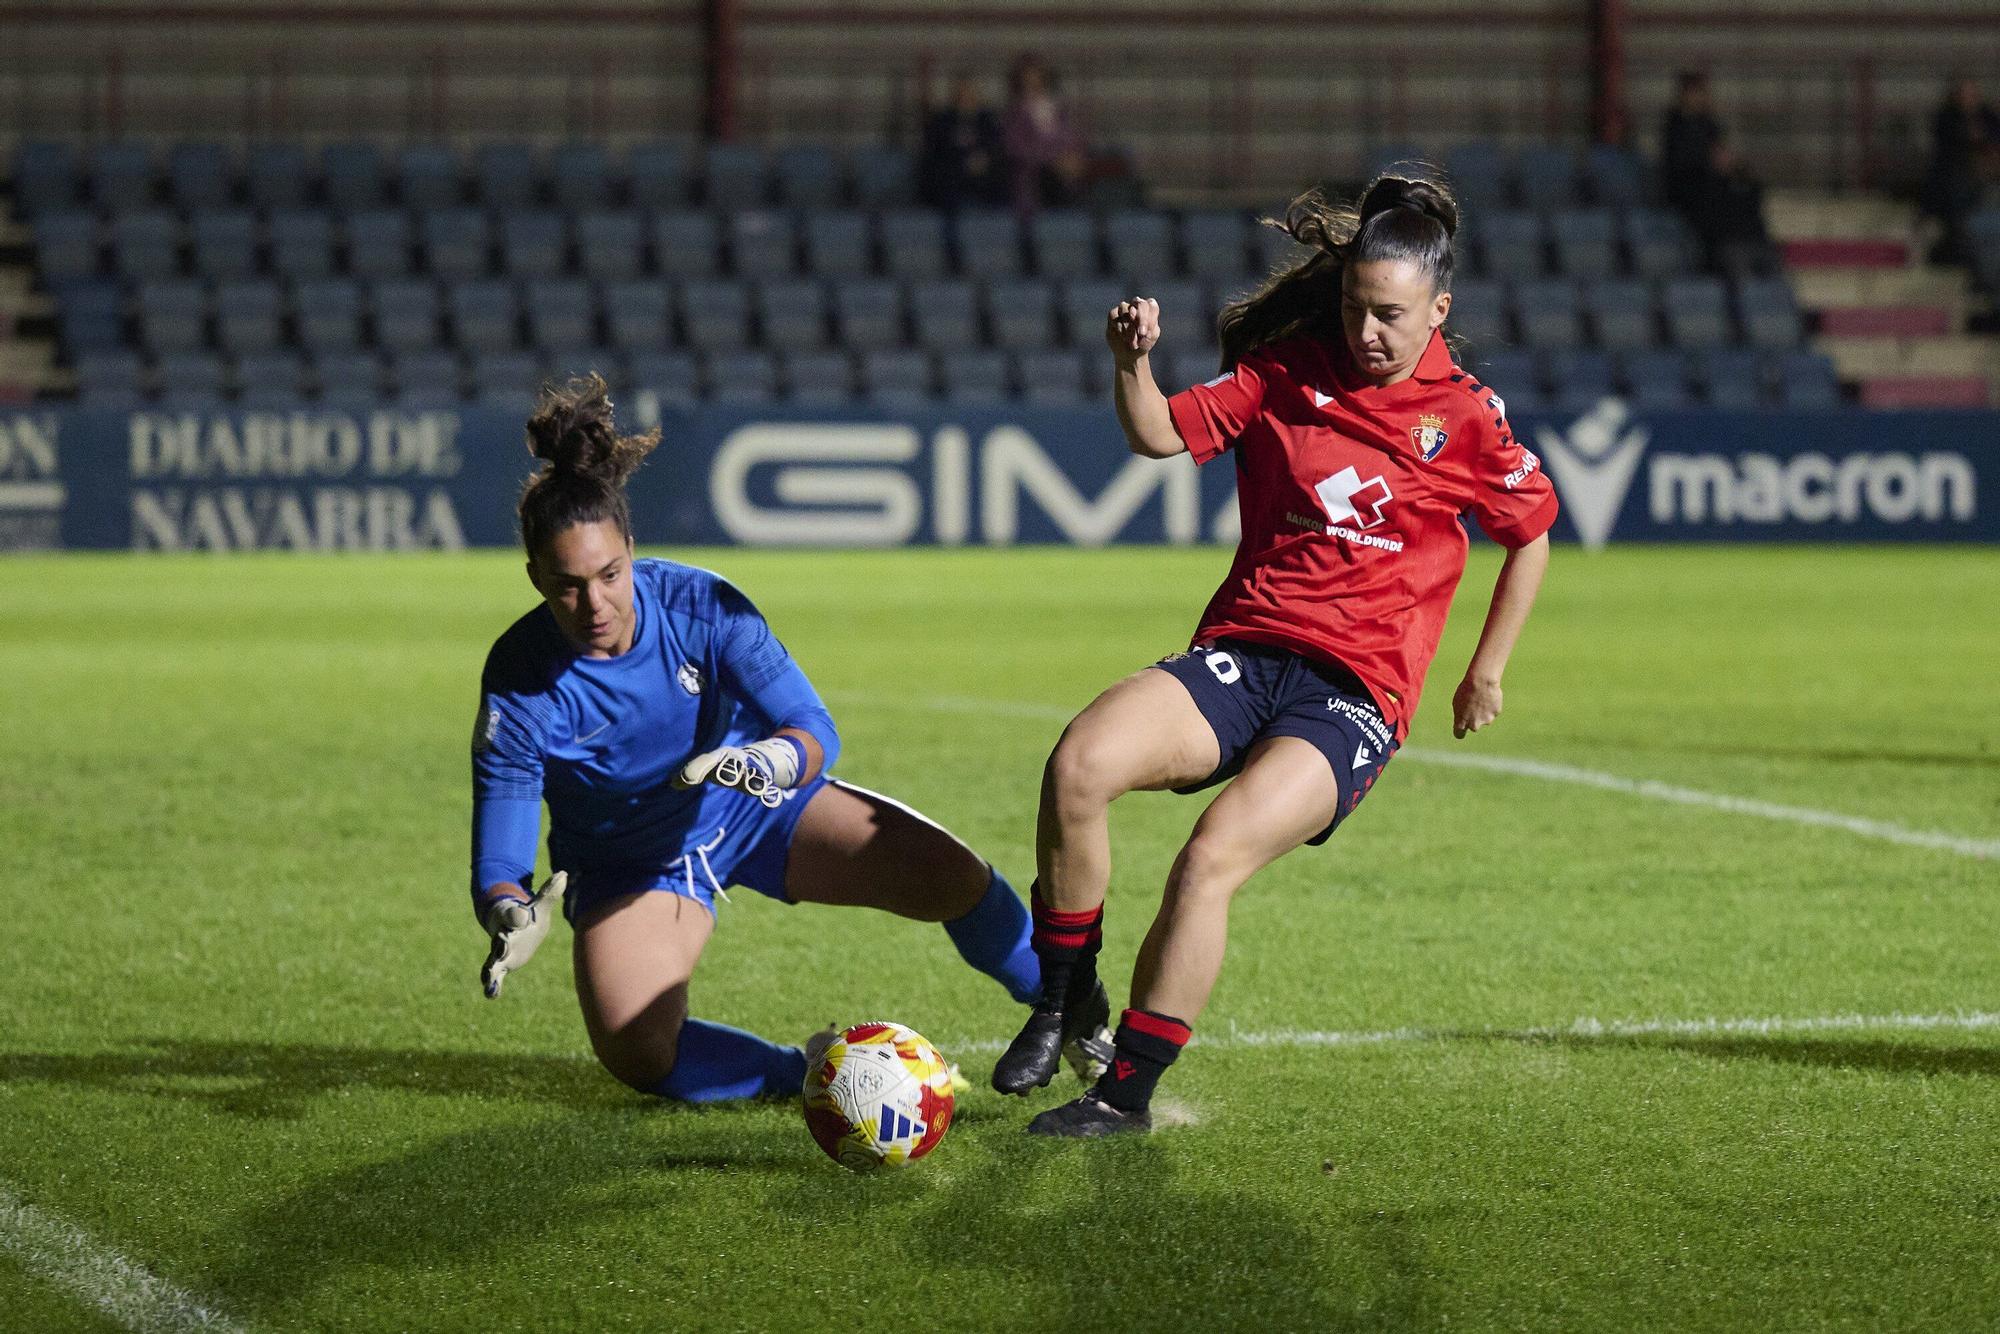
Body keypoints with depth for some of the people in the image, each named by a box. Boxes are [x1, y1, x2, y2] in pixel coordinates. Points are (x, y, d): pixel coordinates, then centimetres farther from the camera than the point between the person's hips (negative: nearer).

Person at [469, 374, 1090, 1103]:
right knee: (637, 1055, -28)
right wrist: (512, 915, -50)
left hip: (758, 804, 1)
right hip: (634, 868, -1)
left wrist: (773, 760, -50)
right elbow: (498, 863, -26)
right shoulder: (518, 683, -27)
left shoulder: (698, 604, -25)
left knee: (948, 873, -16)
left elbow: (815, 729, -26)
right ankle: (807, 1073, -1)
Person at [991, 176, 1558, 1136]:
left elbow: (1530, 535, 19)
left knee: (1213, 857, -27)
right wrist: (1133, 364, -16)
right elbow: (1161, 435, 4)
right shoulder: (1287, 372, 9)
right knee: (1080, 762, -27)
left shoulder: (1467, 416, 5)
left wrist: (1486, 670, 20)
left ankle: (1127, 1089, -15)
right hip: (1241, 655, 3)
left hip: (1354, 693, -3)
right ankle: (1061, 1000, -7)